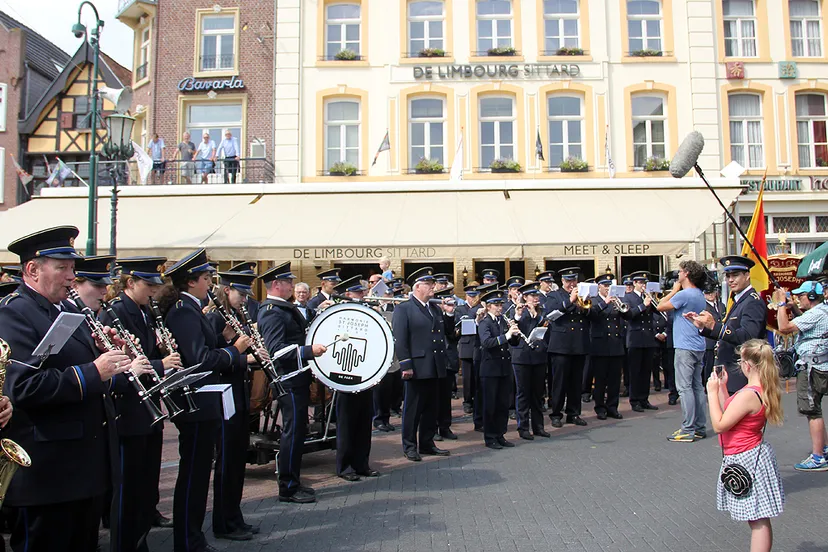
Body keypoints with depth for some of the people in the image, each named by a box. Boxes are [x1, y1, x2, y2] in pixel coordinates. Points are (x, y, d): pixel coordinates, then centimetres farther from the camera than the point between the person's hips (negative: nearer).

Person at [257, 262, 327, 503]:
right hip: (290, 381, -10)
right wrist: (308, 350, -33)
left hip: (297, 379, 10)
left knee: (297, 431, 15)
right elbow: (275, 349, -27)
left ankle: (293, 482, 26)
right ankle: (288, 488, 7)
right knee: (293, 431, -3)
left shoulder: (286, 308, 15)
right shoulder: (272, 312, -17)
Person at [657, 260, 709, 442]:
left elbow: (660, 307, -12)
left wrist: (674, 290, -1)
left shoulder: (684, 294, -16)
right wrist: (677, 291, 13)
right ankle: (699, 428, 17)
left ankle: (688, 430, -5)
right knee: (697, 386, 11)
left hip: (685, 347, -9)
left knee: (684, 387, -7)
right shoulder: (700, 295, 14)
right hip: (698, 347, 9)